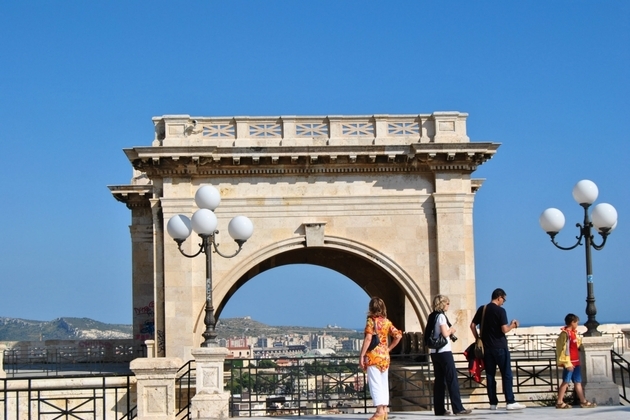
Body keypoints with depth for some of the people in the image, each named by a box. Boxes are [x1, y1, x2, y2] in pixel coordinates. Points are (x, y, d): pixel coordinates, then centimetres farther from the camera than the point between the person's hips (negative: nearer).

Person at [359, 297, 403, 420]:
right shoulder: (387, 322, 9)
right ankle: (384, 410, 11)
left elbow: (368, 339, -16)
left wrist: (362, 356, -14)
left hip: (373, 356, -6)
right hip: (385, 356, 6)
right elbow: (398, 336, 5)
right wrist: (388, 348, 11)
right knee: (384, 383, 11)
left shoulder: (371, 320, -7)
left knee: (375, 383, -6)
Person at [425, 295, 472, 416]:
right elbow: (445, 333, -20)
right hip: (444, 351, -8)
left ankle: (439, 409, 7)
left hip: (434, 352, 8)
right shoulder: (441, 316, -11)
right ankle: (458, 408, -9)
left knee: (439, 380, 8)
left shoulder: (432, 317, 14)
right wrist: (451, 330, 1)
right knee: (452, 380, -7)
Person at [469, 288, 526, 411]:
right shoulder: (500, 310, -10)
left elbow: (472, 325, 9)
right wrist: (512, 326, 4)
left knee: (490, 375, 7)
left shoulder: (482, 309, 8)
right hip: (500, 347, -5)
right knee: (506, 374, 0)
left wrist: (478, 339, 14)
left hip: (486, 348, 5)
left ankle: (493, 403, 6)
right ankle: (510, 402, -4)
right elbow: (504, 329, -15)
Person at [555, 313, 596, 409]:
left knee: (578, 382, 10)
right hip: (569, 363, -9)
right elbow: (564, 349, -19)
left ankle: (583, 401, 13)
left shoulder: (573, 333, 16)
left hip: (575, 362, 9)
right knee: (566, 382, -6)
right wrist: (567, 363, -23)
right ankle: (559, 402, -2)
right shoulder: (565, 333, -14)